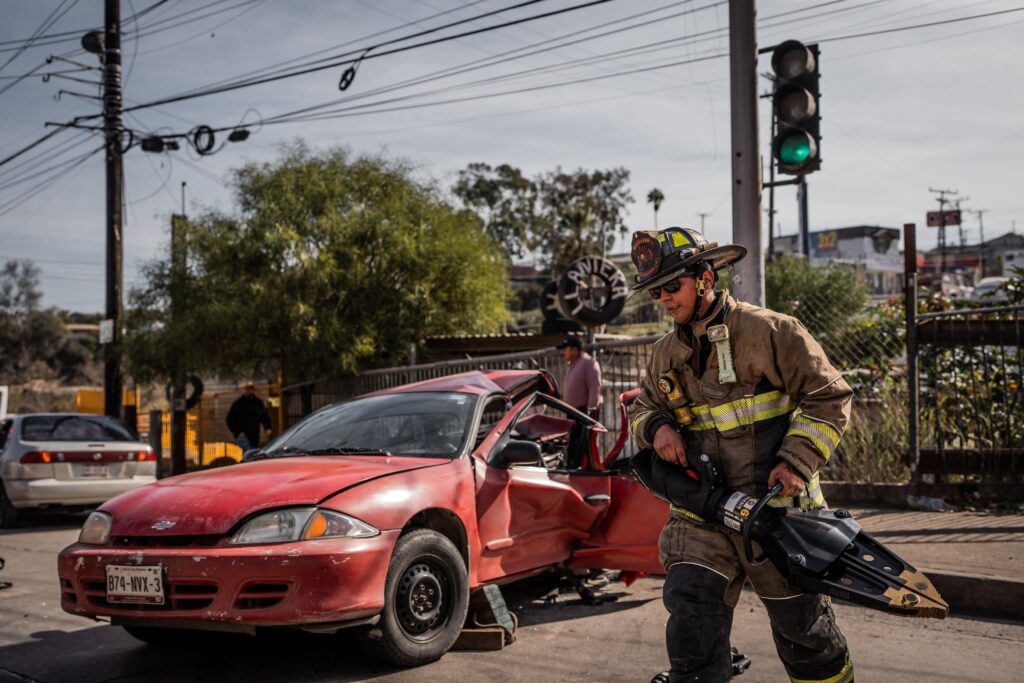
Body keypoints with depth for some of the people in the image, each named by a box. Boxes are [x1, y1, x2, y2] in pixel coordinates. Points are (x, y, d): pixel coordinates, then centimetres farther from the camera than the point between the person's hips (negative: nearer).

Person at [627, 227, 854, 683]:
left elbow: (829, 396, -6)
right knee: (689, 599, -12)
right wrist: (657, 427, -3)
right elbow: (642, 408, 21)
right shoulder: (666, 354, 8)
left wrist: (798, 460, -16)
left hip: (774, 504, -4)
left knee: (799, 619, 9)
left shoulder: (769, 331, -9)